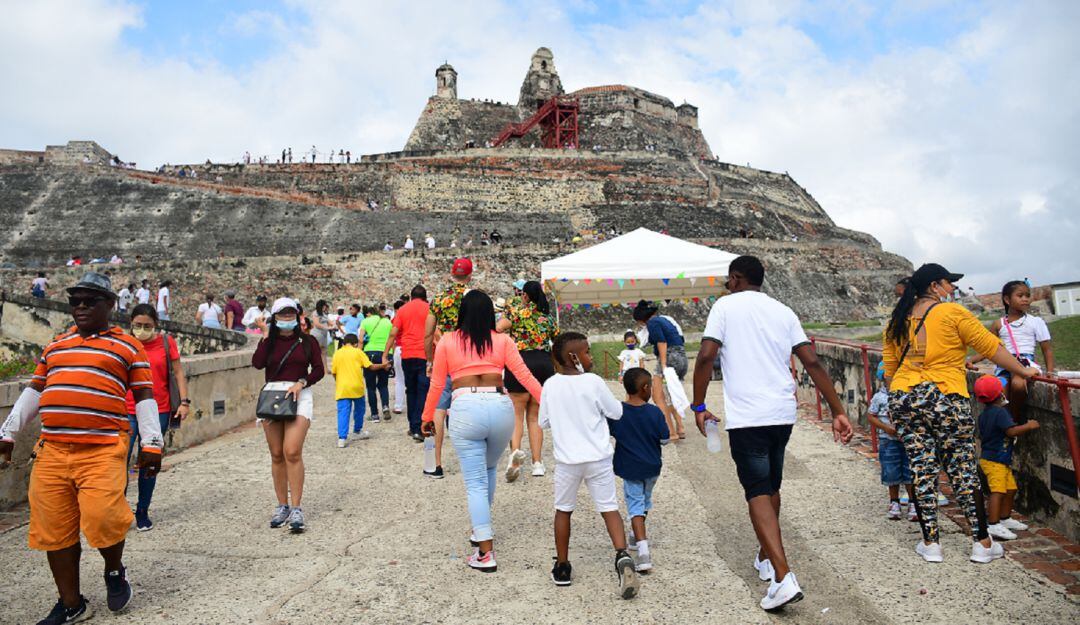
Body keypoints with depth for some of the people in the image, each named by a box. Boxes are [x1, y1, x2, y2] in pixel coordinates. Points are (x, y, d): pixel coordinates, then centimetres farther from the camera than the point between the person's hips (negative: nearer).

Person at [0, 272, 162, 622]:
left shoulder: (128, 347, 7)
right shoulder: (55, 347, 20)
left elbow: (144, 397, 4)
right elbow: (33, 392, 24)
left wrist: (151, 444, -2)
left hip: (103, 451, -5)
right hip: (52, 451, 5)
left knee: (101, 518, -17)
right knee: (54, 529, 7)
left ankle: (115, 570, 15)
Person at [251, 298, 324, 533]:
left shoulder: (307, 341, 6)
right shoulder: (268, 341, 10)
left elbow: (318, 369, 4)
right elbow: (257, 363, -9)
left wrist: (301, 383, -11)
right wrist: (266, 336, -5)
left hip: (299, 397, -2)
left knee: (292, 452, -14)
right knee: (277, 456, 6)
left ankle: (296, 509, -10)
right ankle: (282, 507, 17)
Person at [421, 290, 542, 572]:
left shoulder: (447, 342, 8)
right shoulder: (502, 340, 9)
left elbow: (436, 385, 11)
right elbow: (525, 376, 4)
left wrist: (427, 417, 22)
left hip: (466, 409, -2)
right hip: (501, 407, 2)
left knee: (476, 482, 5)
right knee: (489, 469, 27)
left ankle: (486, 553, 5)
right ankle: (481, 526, 40)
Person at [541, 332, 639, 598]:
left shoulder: (550, 385, -4)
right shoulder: (593, 382, -12)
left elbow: (543, 422, 6)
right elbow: (616, 412, -1)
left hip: (567, 460, 2)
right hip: (598, 458, -2)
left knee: (563, 510, 16)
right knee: (609, 508, 6)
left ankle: (562, 567, 23)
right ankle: (622, 556, -13)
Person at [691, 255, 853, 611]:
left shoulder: (726, 306, -2)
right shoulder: (783, 312, 12)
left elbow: (706, 357, -12)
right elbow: (812, 363, 6)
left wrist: (698, 407, -2)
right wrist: (837, 412, 7)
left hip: (746, 417, -5)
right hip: (783, 413, 6)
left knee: (758, 493, -2)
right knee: (771, 487, 20)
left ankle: (783, 578, -12)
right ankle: (766, 558, 34)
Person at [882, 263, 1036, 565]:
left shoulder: (896, 323, 12)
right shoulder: (952, 312, -2)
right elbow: (991, 347, 3)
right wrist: (1025, 372, 14)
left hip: (903, 399, 4)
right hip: (945, 399, -4)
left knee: (921, 471, 8)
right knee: (963, 470, 7)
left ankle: (930, 543, 14)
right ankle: (982, 543, 16)